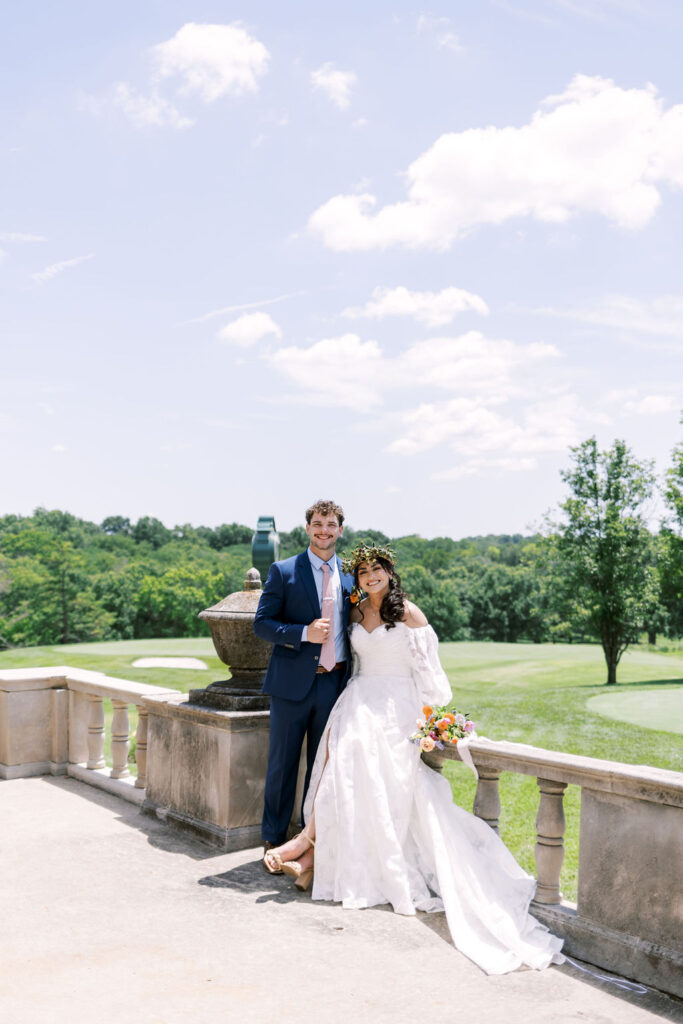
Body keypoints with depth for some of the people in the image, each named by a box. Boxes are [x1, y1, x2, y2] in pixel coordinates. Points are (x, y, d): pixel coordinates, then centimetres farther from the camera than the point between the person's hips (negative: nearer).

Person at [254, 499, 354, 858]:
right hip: (293, 681, -3)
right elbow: (262, 623, -5)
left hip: (335, 682, 3)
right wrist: (305, 633, -20)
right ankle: (274, 838, 21)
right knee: (282, 763, 6)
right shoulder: (284, 571, -2)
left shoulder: (351, 575, 8)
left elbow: (353, 625, 15)